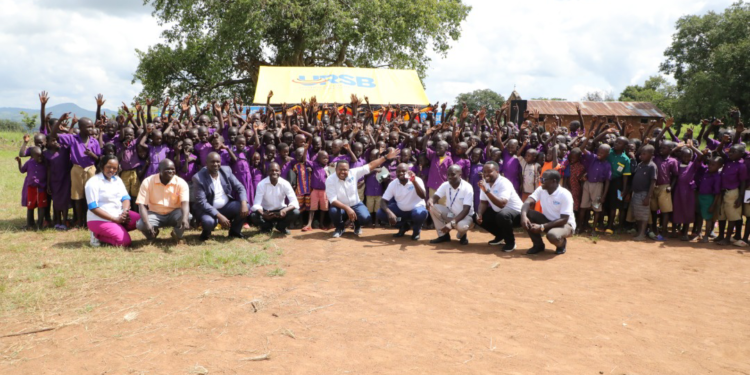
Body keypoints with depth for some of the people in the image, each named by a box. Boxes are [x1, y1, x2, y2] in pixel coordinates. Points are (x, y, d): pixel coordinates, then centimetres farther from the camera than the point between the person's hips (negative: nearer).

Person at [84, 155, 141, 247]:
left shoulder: (117, 180, 13)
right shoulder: (93, 182, -8)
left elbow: (125, 198, 6)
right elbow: (93, 207, -14)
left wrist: (125, 211, -18)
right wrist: (115, 219, -19)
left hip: (119, 215, 7)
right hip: (100, 220, -7)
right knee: (125, 241, -23)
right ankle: (98, 235, 0)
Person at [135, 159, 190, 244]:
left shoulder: (181, 183, -14)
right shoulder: (148, 182, -12)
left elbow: (185, 203, -27)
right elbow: (142, 205, -17)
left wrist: (185, 218, -49)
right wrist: (147, 223, -34)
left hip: (173, 213, 0)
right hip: (154, 214, 0)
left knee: (188, 217, -32)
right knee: (140, 224, -31)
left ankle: (177, 234, 4)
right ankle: (152, 234, 10)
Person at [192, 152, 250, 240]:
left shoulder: (226, 170, -2)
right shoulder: (199, 178, -16)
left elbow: (240, 187, -3)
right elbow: (202, 202, -21)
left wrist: (244, 203, -24)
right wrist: (219, 216, -30)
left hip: (226, 206, 5)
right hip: (208, 209, -5)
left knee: (244, 207, -19)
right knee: (208, 222, -37)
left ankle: (234, 232, 6)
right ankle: (206, 232, 3)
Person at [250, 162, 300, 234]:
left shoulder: (285, 184, -17)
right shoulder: (261, 184, -18)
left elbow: (295, 202, -24)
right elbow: (256, 204, -24)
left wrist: (285, 210, -45)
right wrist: (263, 214, -47)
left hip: (280, 211, 1)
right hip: (266, 211, -1)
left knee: (295, 212, -28)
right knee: (253, 216, -31)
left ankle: (281, 226, 5)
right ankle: (267, 227, 5)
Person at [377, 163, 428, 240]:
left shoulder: (417, 180, -19)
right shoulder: (393, 184, -10)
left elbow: (423, 196, -35)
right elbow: (383, 201, -12)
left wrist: (414, 181, -46)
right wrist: (389, 212, -32)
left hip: (416, 208, -4)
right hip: (400, 210, 4)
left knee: (421, 213, -39)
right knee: (380, 213, -17)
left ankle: (416, 229, -1)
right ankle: (403, 227, 9)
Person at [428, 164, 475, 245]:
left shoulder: (467, 187, -22)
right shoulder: (445, 185, -6)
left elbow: (466, 210, -26)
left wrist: (452, 223, -37)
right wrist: (430, 201, -38)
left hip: (465, 216, -5)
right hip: (450, 214, 5)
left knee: (462, 226, -40)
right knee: (433, 207, -19)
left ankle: (462, 236, 1)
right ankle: (443, 235, -5)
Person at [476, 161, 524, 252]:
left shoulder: (504, 183, -26)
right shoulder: (485, 183, -2)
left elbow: (502, 204, -39)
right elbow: (483, 202, 4)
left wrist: (487, 191, -43)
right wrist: (479, 214, -15)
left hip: (516, 212, -8)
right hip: (498, 212, 8)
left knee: (502, 215, -38)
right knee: (478, 217, -3)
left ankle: (510, 241, -11)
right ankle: (500, 236, 17)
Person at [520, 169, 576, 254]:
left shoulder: (565, 195, -23)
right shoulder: (541, 189, -7)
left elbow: (564, 220, -26)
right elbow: (528, 202, -17)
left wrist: (542, 227, -33)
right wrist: (523, 216, -40)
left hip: (565, 224, -6)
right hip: (548, 220, 6)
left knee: (552, 235, -39)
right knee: (527, 215, -18)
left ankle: (561, 243, 0)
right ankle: (538, 244, -1)